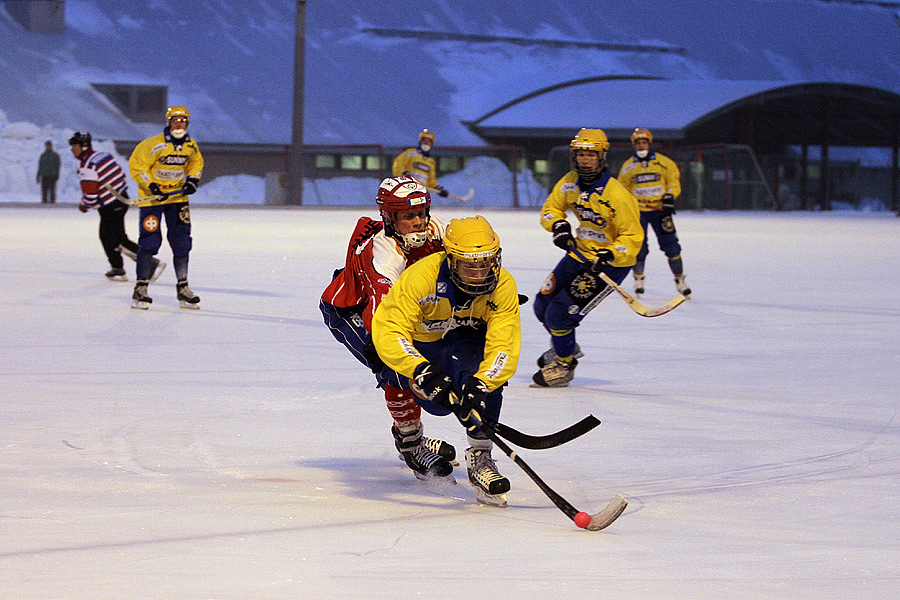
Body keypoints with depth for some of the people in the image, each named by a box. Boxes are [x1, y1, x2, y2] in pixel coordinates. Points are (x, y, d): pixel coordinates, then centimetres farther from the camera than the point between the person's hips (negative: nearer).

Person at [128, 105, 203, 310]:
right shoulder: (154, 145, -19)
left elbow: (196, 162, 20)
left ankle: (183, 289, 13)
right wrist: (151, 186, -21)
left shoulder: (190, 146, 0)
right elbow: (136, 164, -14)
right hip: (152, 197, -5)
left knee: (181, 242, 4)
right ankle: (140, 290, -5)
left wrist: (193, 179, 3)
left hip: (177, 196, 5)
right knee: (150, 241, -10)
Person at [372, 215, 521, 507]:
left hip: (470, 336, 0)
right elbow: (387, 330, -41)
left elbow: (504, 348, -31)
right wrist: (422, 371, -54)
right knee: (438, 402, -13)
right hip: (423, 343, 0)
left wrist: (480, 384, -50)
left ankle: (480, 457, -27)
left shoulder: (502, 285, -26)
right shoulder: (422, 276, -36)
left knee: (487, 376, -30)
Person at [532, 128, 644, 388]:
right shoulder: (570, 182, -4)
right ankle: (565, 346, 39)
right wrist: (558, 225, -11)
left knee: (561, 312, -14)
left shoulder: (616, 195, -25)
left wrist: (609, 255, -35)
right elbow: (551, 208, 11)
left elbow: (633, 237, -20)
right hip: (581, 252, 8)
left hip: (612, 263, -8)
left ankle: (563, 365, 9)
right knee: (543, 303, 11)